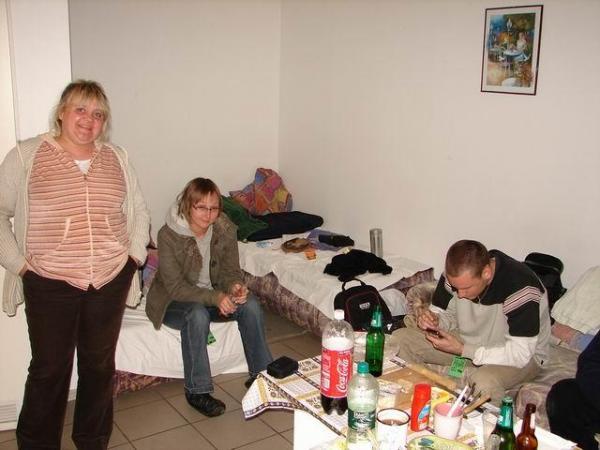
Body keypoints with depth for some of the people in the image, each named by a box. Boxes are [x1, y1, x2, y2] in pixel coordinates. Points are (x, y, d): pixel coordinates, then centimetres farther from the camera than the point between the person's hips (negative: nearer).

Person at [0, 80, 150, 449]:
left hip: (111, 281, 3)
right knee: (49, 370, 7)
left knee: (100, 366, 15)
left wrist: (136, 254, 5)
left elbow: (139, 211, 15)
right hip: (49, 285, -3)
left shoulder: (117, 158, 8)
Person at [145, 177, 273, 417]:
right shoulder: (168, 235, -23)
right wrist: (216, 298, -36)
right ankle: (196, 391, -22)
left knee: (251, 304, -21)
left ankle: (260, 375, -7)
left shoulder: (226, 229, -11)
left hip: (213, 294, 4)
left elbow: (231, 271, -2)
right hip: (174, 301, -4)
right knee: (197, 314, -36)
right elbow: (175, 287, -24)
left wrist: (234, 286, -27)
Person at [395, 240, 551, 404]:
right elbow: (446, 314, 2)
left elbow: (520, 354, -30)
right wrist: (433, 320, -23)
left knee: (485, 380, -40)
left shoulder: (521, 289, -33)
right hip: (469, 342, 6)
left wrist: (462, 350, -32)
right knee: (404, 337, -8)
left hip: (523, 355, -5)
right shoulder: (457, 275, -15)